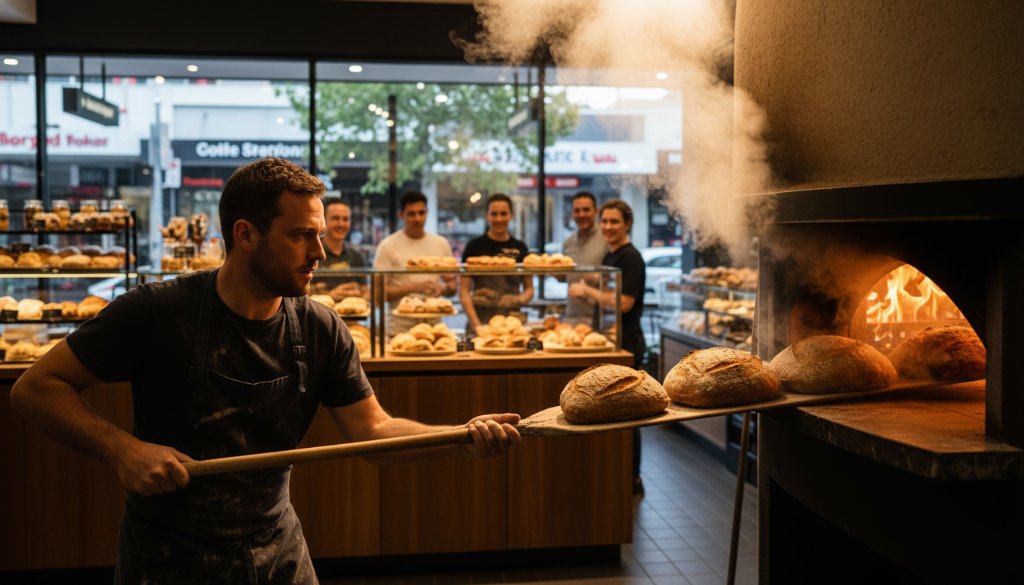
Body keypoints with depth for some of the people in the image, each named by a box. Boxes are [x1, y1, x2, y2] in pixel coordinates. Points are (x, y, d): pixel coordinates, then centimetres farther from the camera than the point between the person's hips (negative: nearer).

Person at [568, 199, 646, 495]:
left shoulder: (630, 258, -13)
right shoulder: (610, 256, 15)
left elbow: (624, 302, -22)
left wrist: (587, 290, -14)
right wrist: (585, 292, 5)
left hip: (627, 343, -9)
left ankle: (632, 479, 8)